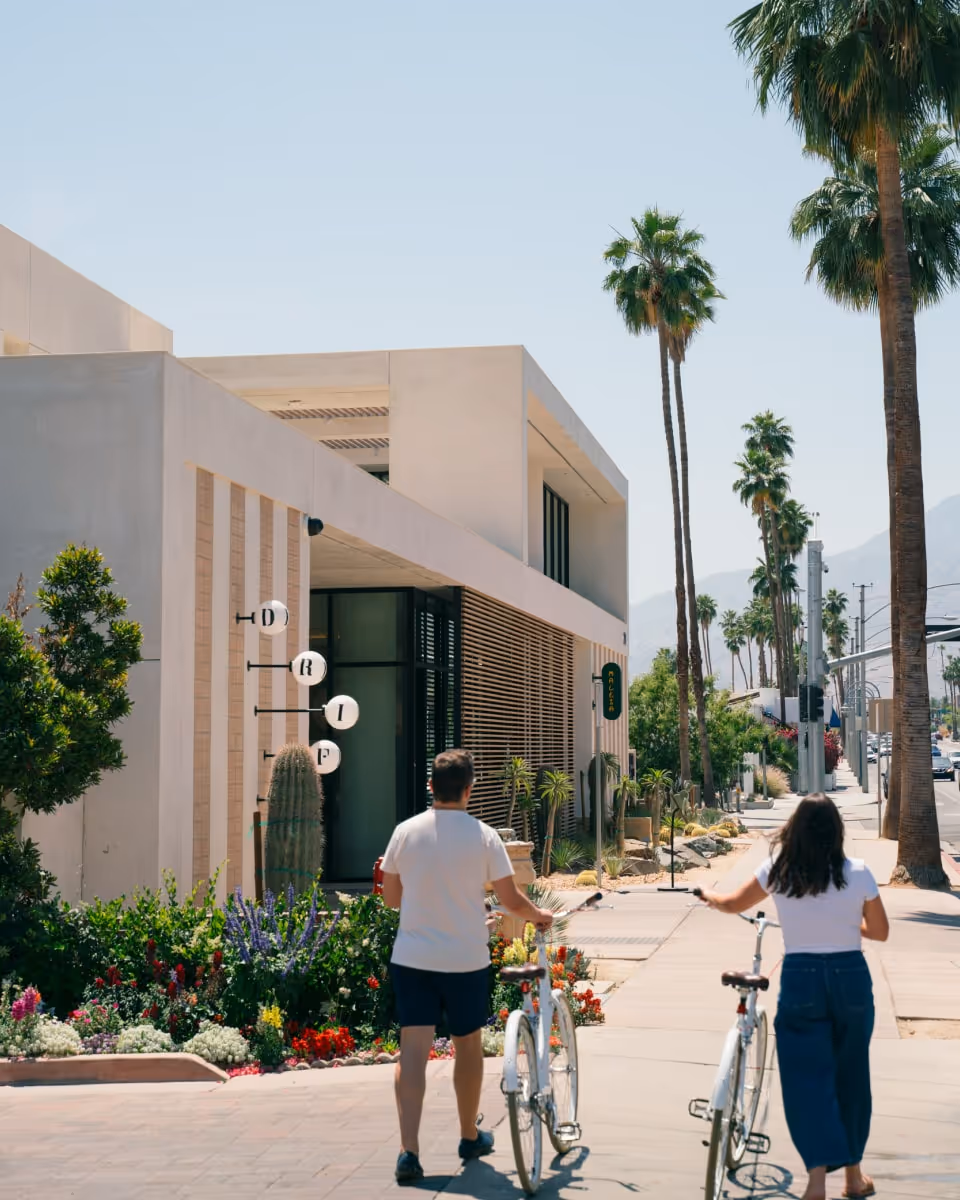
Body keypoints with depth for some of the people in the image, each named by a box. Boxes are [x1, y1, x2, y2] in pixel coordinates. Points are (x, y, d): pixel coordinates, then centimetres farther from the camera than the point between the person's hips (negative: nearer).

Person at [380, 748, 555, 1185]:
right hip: (465, 960, -1)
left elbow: (391, 898, 7)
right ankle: (470, 1136, 30)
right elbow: (510, 900, -6)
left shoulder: (406, 832, -2)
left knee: (413, 1049, -1)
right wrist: (539, 915, 15)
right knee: (467, 1046, 16)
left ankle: (408, 1150, -11)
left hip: (412, 958, 1)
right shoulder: (483, 836, -8)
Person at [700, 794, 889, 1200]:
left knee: (807, 1077, 2)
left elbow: (733, 904, 13)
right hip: (851, 979, 1)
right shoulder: (857, 873, -7)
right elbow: (879, 931, 3)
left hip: (800, 980, -1)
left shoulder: (778, 871, -3)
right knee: (850, 1076, 15)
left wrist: (708, 896, 34)